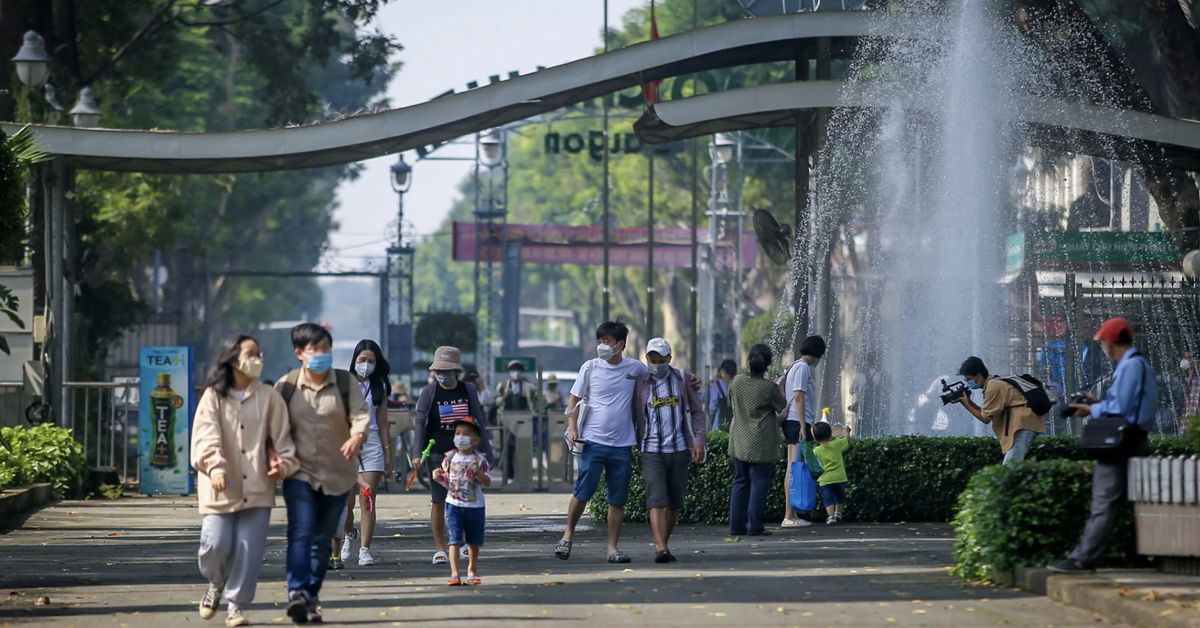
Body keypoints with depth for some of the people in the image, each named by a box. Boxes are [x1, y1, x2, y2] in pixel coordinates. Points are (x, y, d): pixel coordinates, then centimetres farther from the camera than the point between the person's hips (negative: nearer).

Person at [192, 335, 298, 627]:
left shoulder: (269, 398, 7)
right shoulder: (213, 397, 1)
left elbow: (281, 437, 8)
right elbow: (206, 436, -10)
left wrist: (283, 463, -10)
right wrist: (215, 467, -27)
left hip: (257, 489, 1)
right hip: (220, 489, -1)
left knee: (249, 549, -4)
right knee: (216, 545, -7)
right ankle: (216, 585, 25)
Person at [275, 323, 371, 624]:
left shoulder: (346, 383, -1)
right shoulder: (286, 386, 0)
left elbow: (361, 414, -13)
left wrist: (357, 436, -35)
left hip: (337, 475, 1)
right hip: (300, 473, -1)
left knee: (323, 540, 8)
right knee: (300, 532, -19)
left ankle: (312, 597, 17)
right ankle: (297, 592, -29)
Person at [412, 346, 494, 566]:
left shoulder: (468, 390, 8)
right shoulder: (429, 393, 2)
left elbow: (478, 421, 14)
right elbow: (420, 422, -4)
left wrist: (485, 451, 14)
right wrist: (417, 454, -14)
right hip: (437, 453, -2)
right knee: (438, 501, -1)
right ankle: (440, 549, 5)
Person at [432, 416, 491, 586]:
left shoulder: (480, 461, -6)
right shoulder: (450, 457, 2)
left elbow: (487, 483, -13)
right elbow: (446, 481, 10)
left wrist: (478, 473, -29)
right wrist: (439, 477, -11)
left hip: (475, 506, 0)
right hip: (454, 504, 0)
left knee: (474, 541, 13)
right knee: (455, 539, -10)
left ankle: (472, 570, 32)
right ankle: (454, 574, -12)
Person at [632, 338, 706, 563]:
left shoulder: (682, 379, 7)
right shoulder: (640, 383, 3)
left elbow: (697, 411, 11)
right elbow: (632, 416, 9)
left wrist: (699, 440, 1)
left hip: (679, 449, 2)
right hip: (651, 450, -2)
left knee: (674, 502, 7)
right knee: (657, 500, -14)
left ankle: (665, 543, 23)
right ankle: (662, 549, -22)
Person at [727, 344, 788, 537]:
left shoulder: (736, 382, -3)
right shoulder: (769, 387, -16)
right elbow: (782, 406, 2)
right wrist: (781, 392, 19)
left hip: (739, 440, 5)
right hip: (761, 444, -5)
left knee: (740, 481, 13)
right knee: (760, 482, 1)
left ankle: (736, 524, 12)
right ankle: (754, 525, -2)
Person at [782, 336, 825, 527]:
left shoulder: (796, 367, 20)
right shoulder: (803, 367, -10)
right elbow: (799, 397, -17)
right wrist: (803, 426, -19)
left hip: (793, 423, 10)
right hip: (798, 422, -10)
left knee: (793, 469, 11)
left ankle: (792, 515, 14)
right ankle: (789, 516, -13)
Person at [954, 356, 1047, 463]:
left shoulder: (993, 387, -11)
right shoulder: (994, 384, 19)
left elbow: (986, 418, -7)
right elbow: (988, 413, 19)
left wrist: (966, 405, 3)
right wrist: (969, 402, 10)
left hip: (1024, 423, -11)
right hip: (1025, 423, 11)